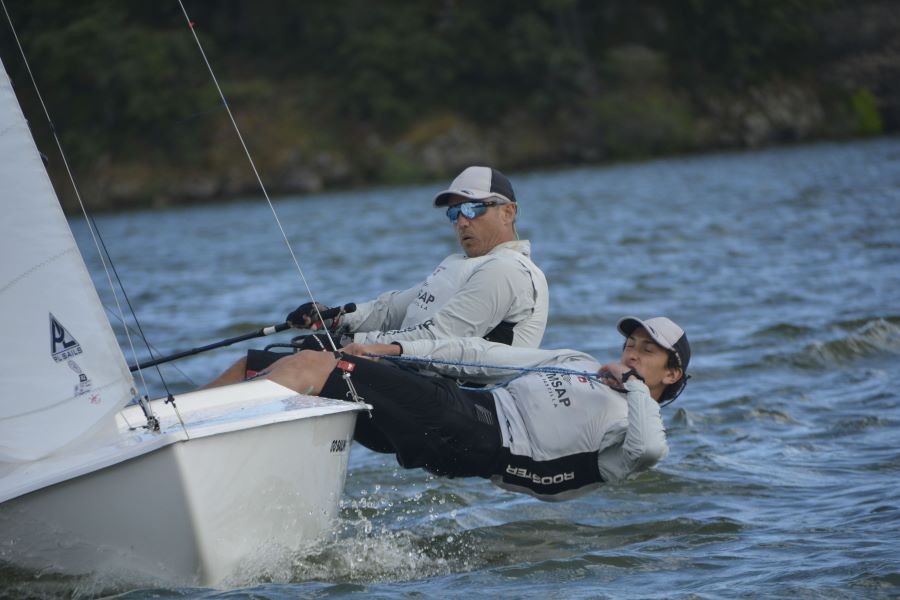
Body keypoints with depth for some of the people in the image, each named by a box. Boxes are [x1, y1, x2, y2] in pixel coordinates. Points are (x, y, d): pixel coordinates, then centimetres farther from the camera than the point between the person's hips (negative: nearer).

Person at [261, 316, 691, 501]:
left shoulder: (632, 425, 4)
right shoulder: (579, 364, 26)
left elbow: (649, 449, -23)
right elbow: (486, 355, 21)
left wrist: (633, 382, -6)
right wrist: (394, 349, 15)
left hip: (466, 441, -8)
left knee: (304, 368, -16)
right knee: (300, 364, -3)